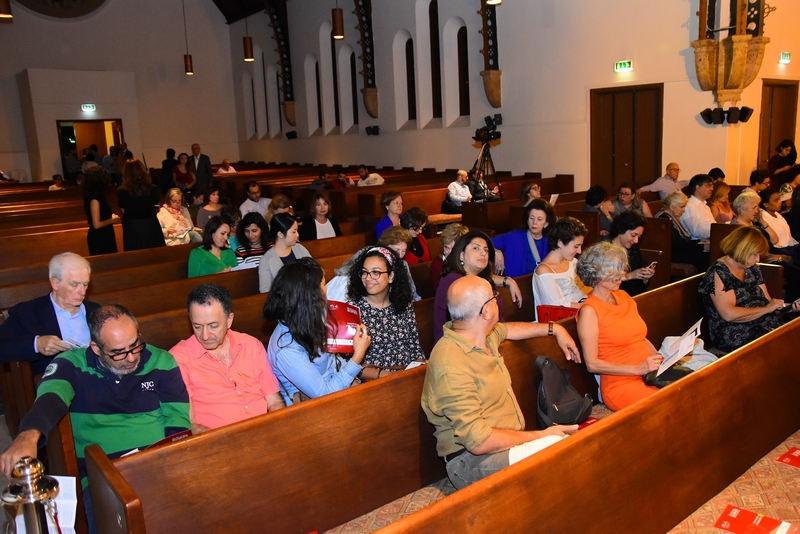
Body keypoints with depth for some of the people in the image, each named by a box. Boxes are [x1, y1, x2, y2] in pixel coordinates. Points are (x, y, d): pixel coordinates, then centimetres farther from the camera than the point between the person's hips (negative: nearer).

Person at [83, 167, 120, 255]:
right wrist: (112, 220, -9)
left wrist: (111, 217, 4)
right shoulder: (94, 198, -20)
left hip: (103, 236, 9)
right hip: (98, 238, -9)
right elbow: (97, 224, -22)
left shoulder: (97, 195, 6)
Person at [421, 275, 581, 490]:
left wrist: (554, 329, 31)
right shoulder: (452, 365, -24)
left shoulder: (484, 335, 6)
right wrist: (540, 436, -17)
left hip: (509, 444, 9)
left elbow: (507, 329, 33)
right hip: (472, 461, -9)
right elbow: (479, 442, -25)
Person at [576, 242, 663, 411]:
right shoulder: (589, 311, -10)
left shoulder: (623, 296, 13)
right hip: (621, 385, -7)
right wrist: (638, 369, -17)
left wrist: (661, 360, 2)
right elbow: (592, 364, -12)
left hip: (649, 375, 7)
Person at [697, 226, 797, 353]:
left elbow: (767, 301, 20)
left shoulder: (753, 269, 17)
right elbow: (729, 314, -20)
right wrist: (766, 309, -12)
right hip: (735, 337, -8)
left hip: (768, 328, 8)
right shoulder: (718, 273, -10)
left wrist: (791, 306, 0)